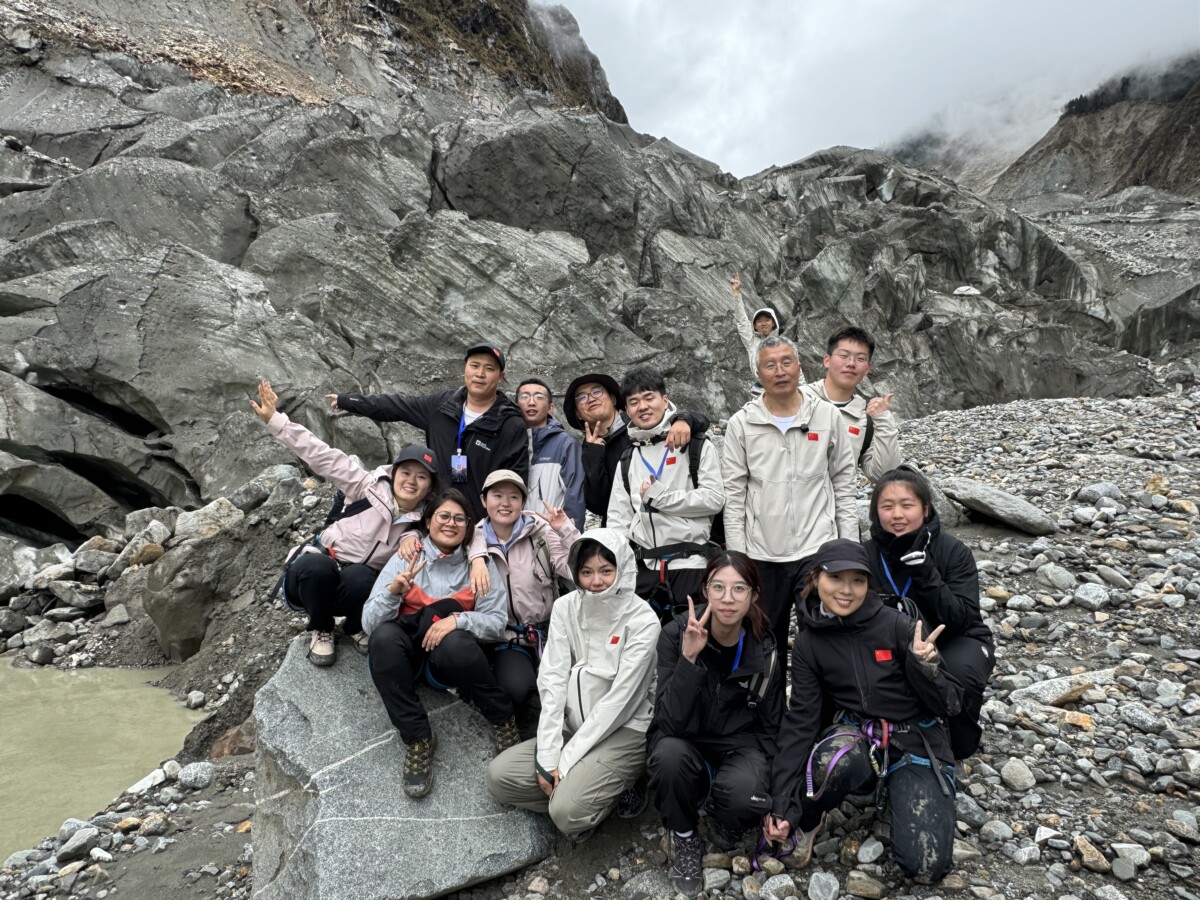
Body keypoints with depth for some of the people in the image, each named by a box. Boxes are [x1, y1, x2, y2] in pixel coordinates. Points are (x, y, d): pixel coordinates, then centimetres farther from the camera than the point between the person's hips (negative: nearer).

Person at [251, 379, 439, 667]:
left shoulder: (423, 522, -2)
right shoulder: (371, 486, -9)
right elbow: (323, 456, -13)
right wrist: (274, 420, -19)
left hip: (361, 582, 1)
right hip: (315, 574, -1)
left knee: (358, 578, -35)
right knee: (316, 564, -36)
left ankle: (356, 628, -1)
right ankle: (320, 629, -7)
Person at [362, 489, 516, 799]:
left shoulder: (480, 565, 0)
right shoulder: (405, 558, 0)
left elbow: (497, 623, -6)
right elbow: (369, 624, -7)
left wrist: (458, 620, -24)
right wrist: (393, 591, -26)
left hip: (450, 656, -1)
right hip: (406, 650, 1)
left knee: (456, 643, -35)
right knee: (384, 636, -32)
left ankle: (503, 720, -11)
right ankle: (417, 738, -21)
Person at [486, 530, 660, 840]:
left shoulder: (643, 621, -15)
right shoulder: (565, 608, -2)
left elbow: (619, 699, -17)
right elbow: (553, 679, -6)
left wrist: (566, 760, -16)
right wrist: (548, 756, -14)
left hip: (623, 732, -5)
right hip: (573, 726, 6)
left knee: (567, 812, -26)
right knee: (499, 776, -8)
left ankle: (615, 790, 5)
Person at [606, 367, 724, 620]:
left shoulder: (696, 446, 1)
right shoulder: (628, 459, 15)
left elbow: (714, 498, -9)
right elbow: (618, 519, 11)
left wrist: (660, 496, -9)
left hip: (690, 564, -4)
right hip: (644, 567, 4)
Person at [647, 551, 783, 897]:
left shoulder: (765, 650, -10)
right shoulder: (676, 634, -17)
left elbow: (769, 728, 3)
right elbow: (670, 723, -25)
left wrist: (768, 790, -8)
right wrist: (689, 658, -37)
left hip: (739, 747, 1)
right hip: (685, 745, 0)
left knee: (746, 793, -33)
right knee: (668, 755, -35)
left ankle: (724, 831, 6)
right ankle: (686, 839, -3)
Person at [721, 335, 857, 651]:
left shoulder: (827, 416, 2)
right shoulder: (741, 424, 0)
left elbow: (844, 483, 6)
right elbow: (733, 496, 0)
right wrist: (737, 556, -3)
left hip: (818, 551, 0)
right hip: (761, 556, 1)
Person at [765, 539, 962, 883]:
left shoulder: (897, 626, -13)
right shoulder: (809, 643, -6)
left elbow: (950, 705, -7)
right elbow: (800, 720, -8)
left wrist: (924, 667, -30)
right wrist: (782, 803, -13)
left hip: (917, 744, 0)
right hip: (859, 738, 1)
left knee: (925, 866, -18)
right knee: (835, 759, -36)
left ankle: (898, 795, 13)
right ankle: (806, 821, -4)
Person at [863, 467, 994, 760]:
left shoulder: (953, 551, -17)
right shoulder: (867, 554, -11)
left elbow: (962, 620, -25)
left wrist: (925, 573, -36)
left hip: (957, 641, -1)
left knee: (957, 674, -34)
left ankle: (958, 746, -2)